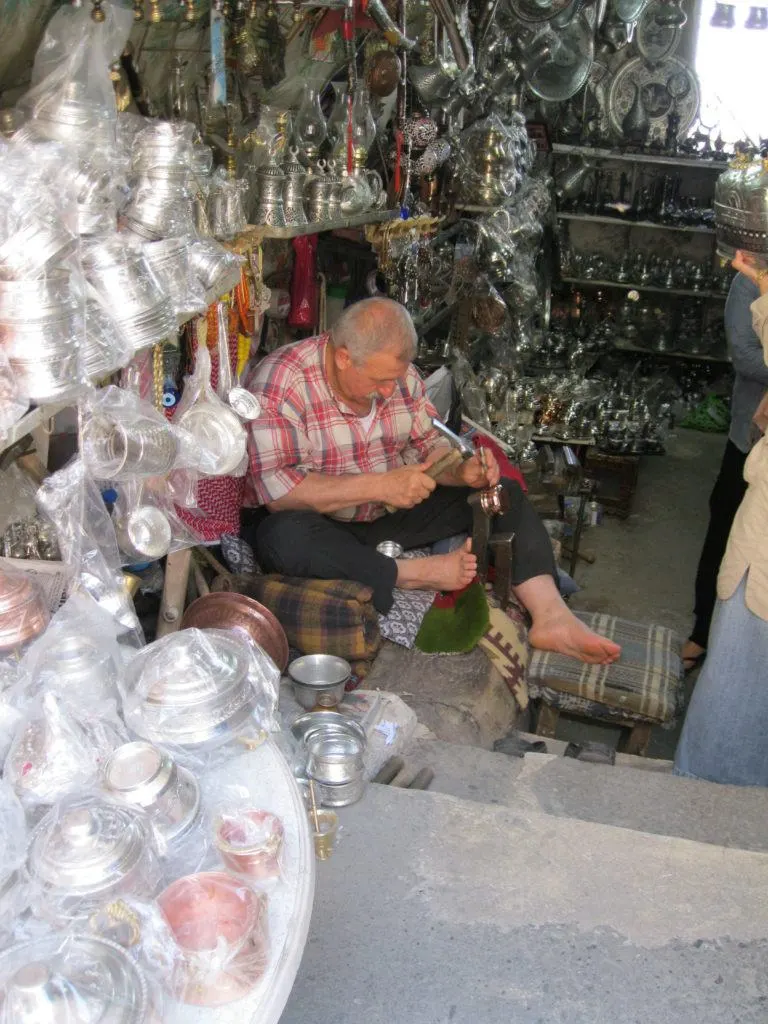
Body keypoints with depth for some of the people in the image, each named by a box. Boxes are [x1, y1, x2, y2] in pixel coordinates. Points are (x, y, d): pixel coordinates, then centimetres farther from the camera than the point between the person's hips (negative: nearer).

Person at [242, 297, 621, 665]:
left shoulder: (400, 374, -2)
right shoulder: (280, 382, -22)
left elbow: (428, 444, 6)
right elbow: (276, 488, -29)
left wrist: (462, 471, -17)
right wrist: (379, 486, -32)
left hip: (388, 513, 5)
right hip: (321, 524, -5)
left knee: (505, 493, -8)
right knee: (283, 536, -41)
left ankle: (551, 617, -24)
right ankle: (417, 573, -26)